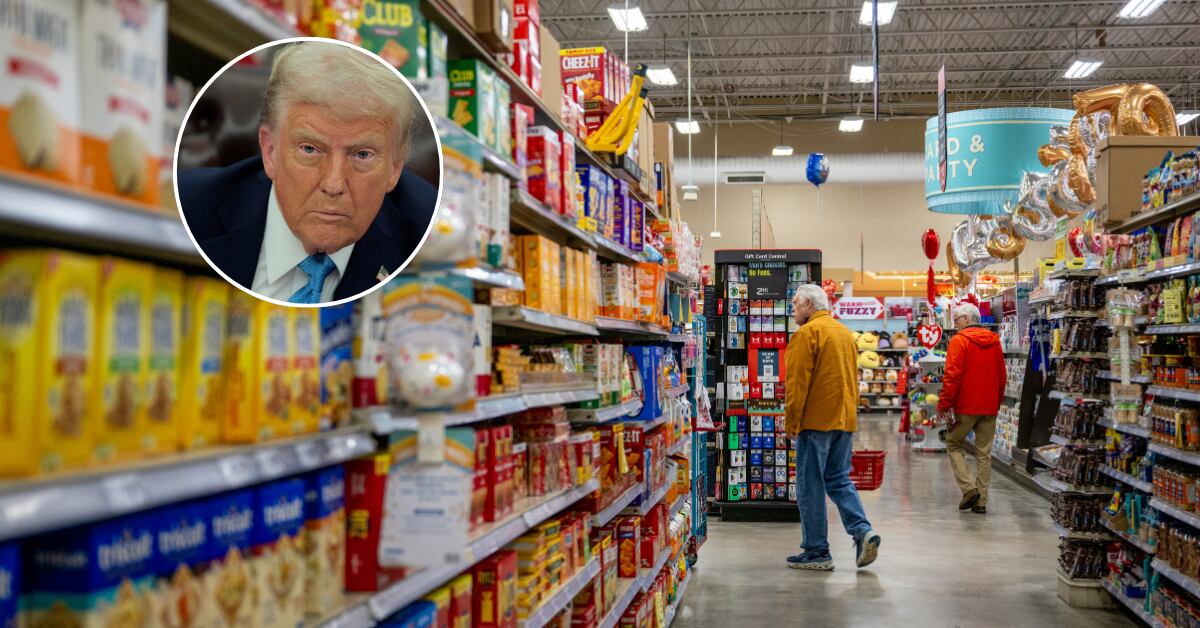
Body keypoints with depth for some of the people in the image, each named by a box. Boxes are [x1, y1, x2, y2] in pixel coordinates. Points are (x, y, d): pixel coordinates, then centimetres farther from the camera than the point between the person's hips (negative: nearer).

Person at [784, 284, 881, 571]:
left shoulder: (807, 333, -9)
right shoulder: (845, 332, 16)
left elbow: (797, 381, -15)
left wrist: (791, 420, -10)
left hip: (816, 420, -8)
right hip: (845, 419, 8)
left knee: (810, 485, 0)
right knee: (839, 480, 15)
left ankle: (816, 551, 3)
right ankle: (862, 531, -3)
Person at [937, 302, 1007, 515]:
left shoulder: (959, 341, -9)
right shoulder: (994, 342, 11)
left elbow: (952, 377, -15)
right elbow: (1002, 377, 14)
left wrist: (944, 405, -11)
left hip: (965, 407, -5)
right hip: (989, 407, 5)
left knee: (953, 445, 11)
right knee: (984, 453, 8)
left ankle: (968, 488, -4)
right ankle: (981, 501, 8)